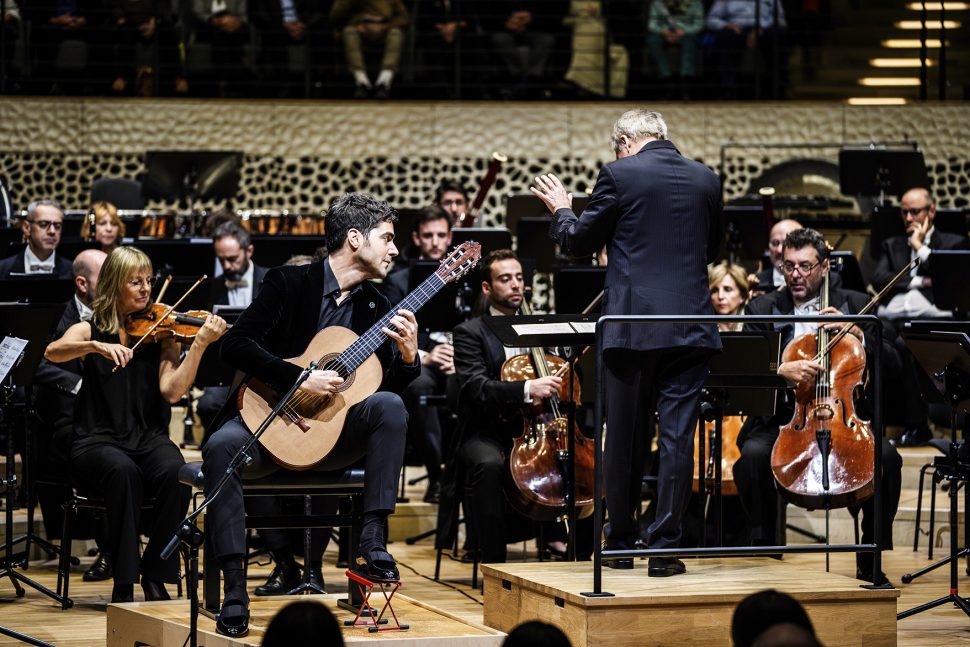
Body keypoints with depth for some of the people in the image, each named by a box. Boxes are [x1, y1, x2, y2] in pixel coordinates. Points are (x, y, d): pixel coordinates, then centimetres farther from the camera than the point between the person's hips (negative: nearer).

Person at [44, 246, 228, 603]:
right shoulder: (90, 329, 7)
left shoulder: (159, 331, 9)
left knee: (175, 472, -32)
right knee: (123, 471, -36)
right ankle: (124, 583, -27)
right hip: (98, 442, -2)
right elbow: (53, 352, -15)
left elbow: (172, 390, -7)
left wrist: (200, 344, -18)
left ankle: (155, 576, -16)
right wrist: (96, 346, -32)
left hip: (149, 438, 2)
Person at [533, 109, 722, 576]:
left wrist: (561, 211, 21)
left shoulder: (620, 175, -5)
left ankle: (620, 545, 18)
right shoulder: (705, 181, 8)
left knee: (625, 438, 9)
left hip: (633, 326, -2)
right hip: (690, 325, 3)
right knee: (677, 436, 3)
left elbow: (580, 243, 2)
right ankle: (664, 547, 0)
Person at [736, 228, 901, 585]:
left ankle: (872, 561, -12)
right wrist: (781, 370, -24)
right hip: (781, 419, -1)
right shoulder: (763, 309, 9)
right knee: (753, 455, -32)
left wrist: (856, 333, -10)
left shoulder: (855, 305, 12)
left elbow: (891, 363, 5)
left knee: (887, 456, -28)